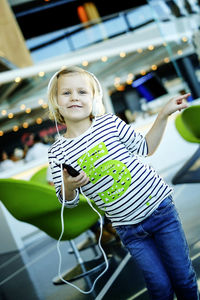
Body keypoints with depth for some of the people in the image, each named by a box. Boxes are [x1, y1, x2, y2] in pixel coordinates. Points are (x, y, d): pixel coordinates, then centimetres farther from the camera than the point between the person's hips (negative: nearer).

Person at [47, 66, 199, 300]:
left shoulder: (109, 122, -6)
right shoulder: (58, 152, -5)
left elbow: (144, 148, 6)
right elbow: (68, 201, 0)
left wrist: (163, 115, -2)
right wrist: (69, 185, -22)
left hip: (159, 206, 0)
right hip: (129, 228, 0)